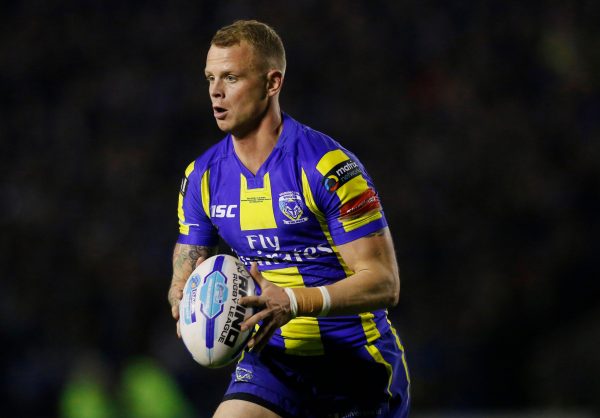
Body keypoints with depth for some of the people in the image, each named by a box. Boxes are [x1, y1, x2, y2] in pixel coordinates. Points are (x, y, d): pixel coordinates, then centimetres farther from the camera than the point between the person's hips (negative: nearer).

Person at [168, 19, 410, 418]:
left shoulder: (328, 166, -16)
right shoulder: (203, 176, 2)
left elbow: (384, 283, -18)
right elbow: (185, 277, 9)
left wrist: (295, 301, -33)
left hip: (356, 366, -4)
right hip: (272, 359, 4)